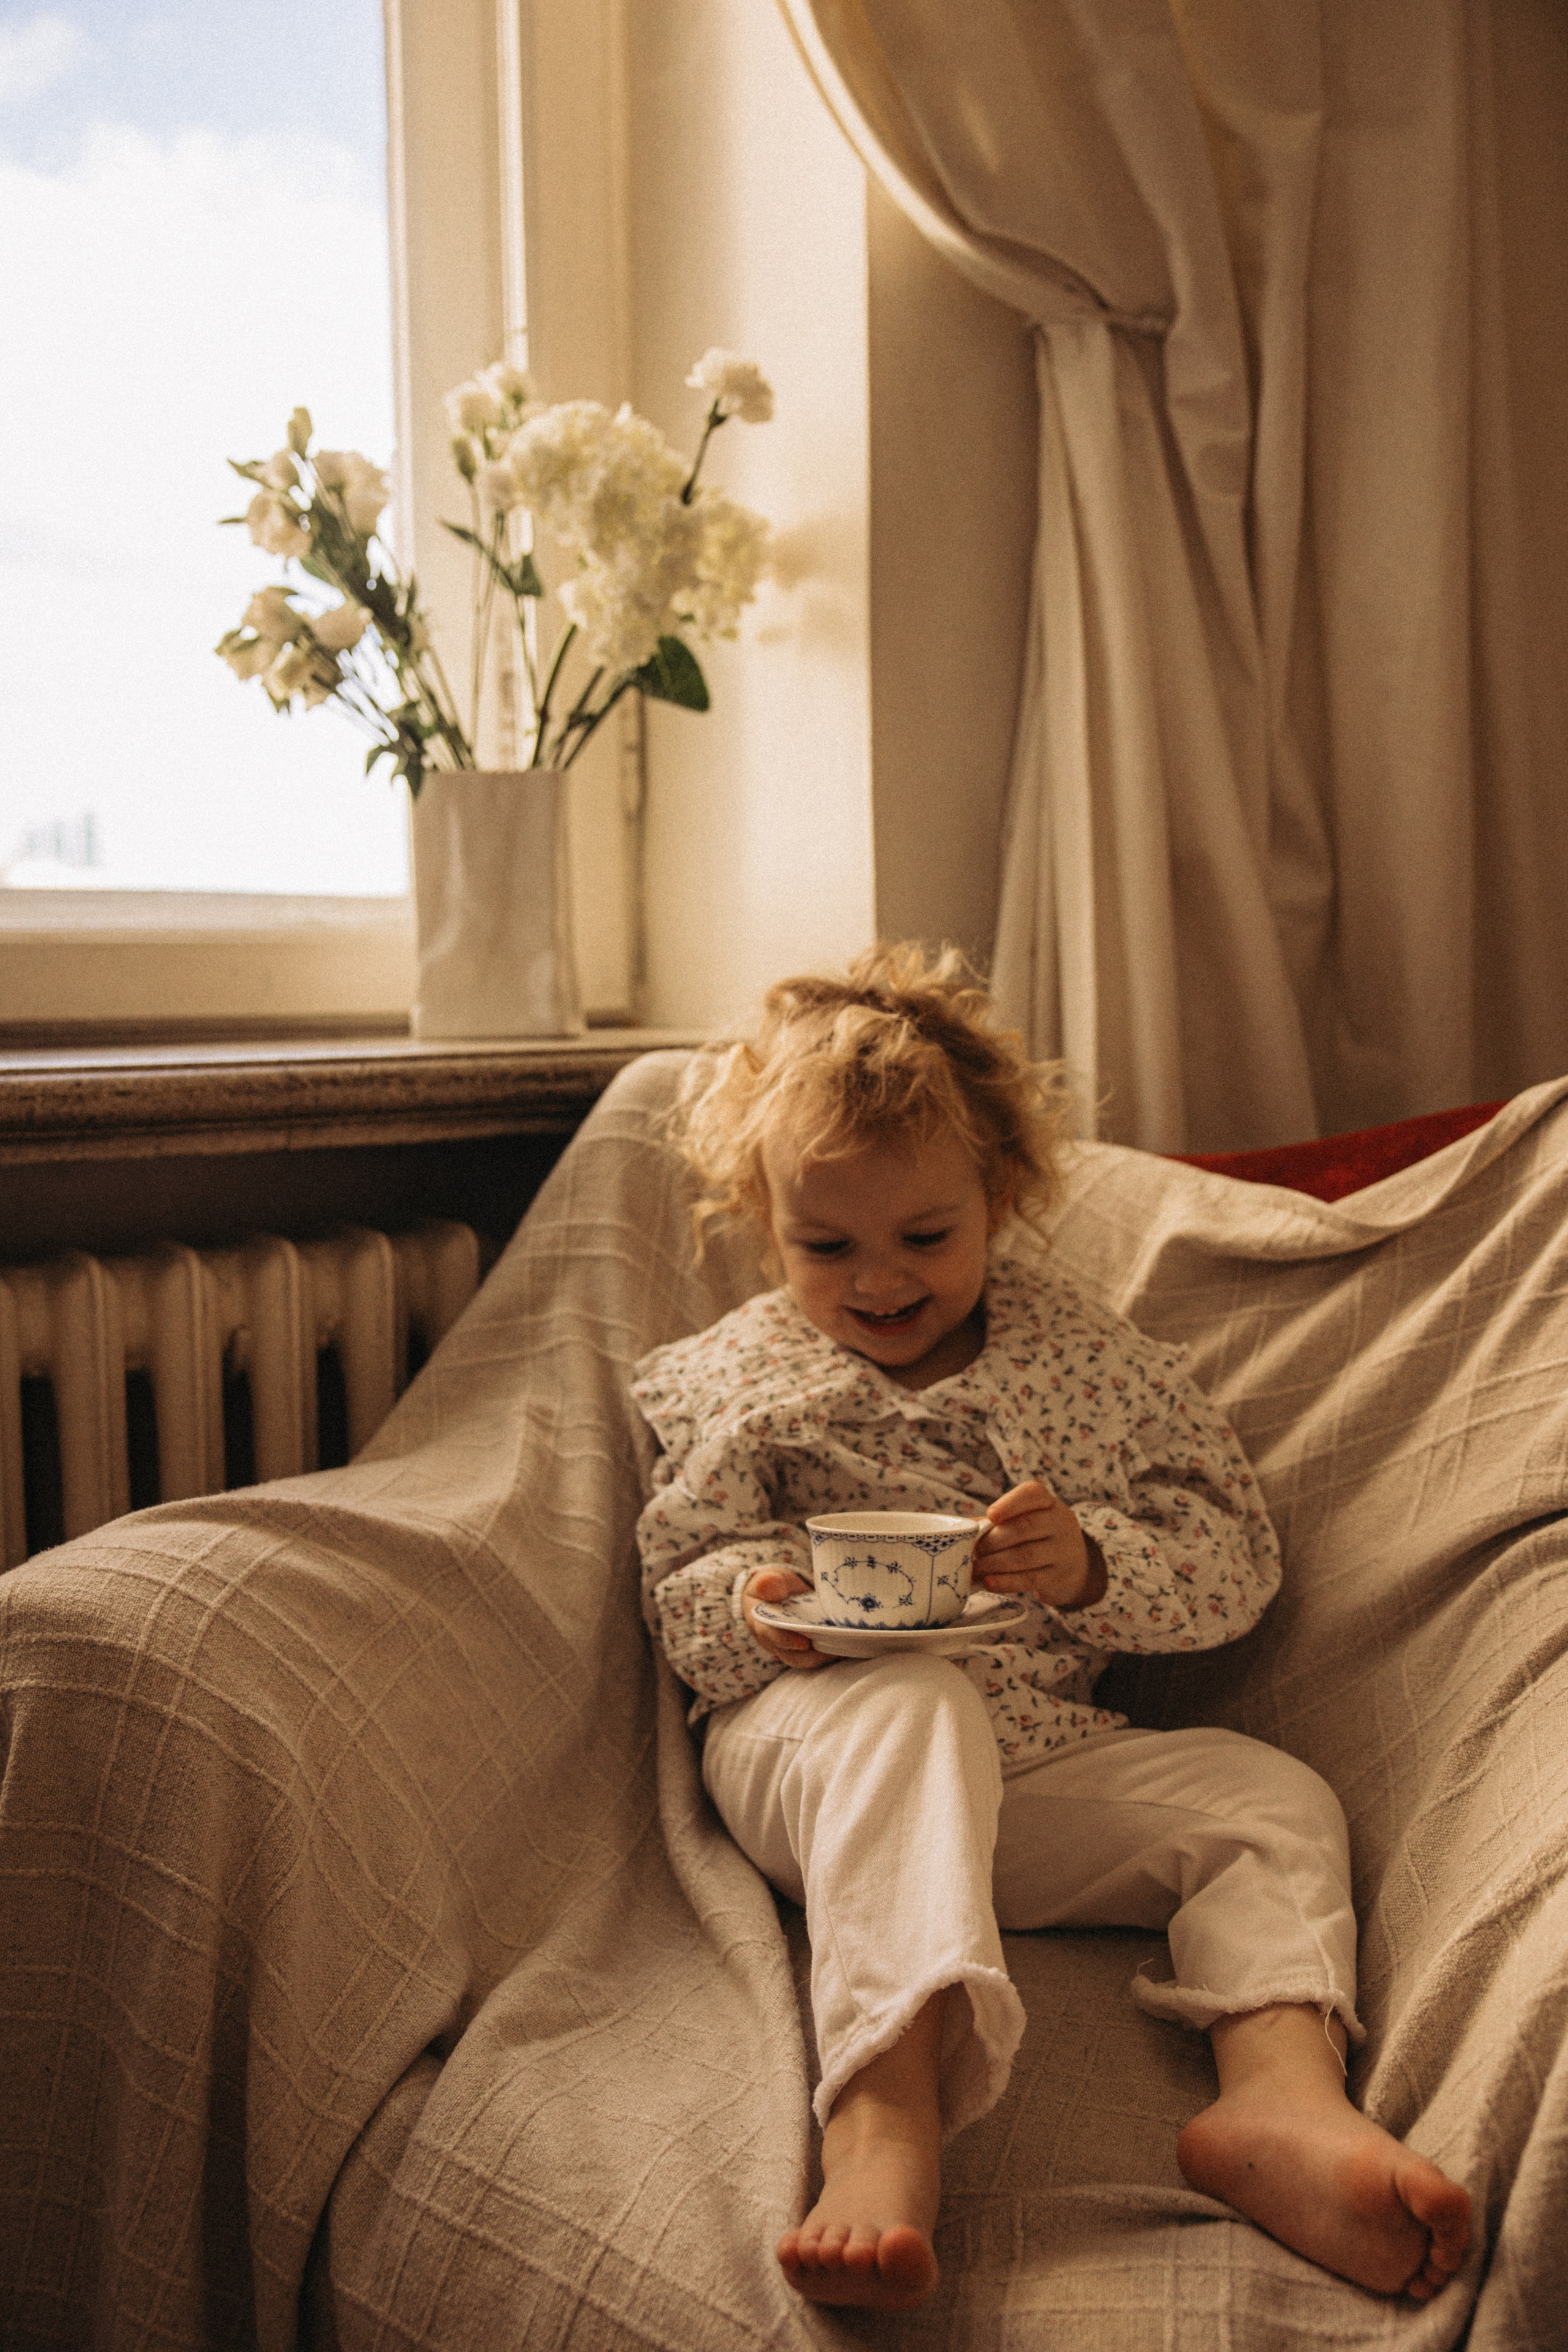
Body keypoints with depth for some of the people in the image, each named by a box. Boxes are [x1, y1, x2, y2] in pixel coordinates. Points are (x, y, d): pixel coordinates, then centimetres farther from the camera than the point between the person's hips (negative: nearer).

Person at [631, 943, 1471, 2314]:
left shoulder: (1087, 1355, 9)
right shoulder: (735, 1382, 9)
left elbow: (1236, 1561, 4)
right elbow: (679, 1579, 7)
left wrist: (1088, 1563, -18)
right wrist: (753, 1607, -18)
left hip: (1035, 1764, 3)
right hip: (809, 1739, -3)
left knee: (1275, 1797, -16)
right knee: (916, 1706, -38)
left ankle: (1285, 2091, -41)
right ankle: (888, 2113, -56)